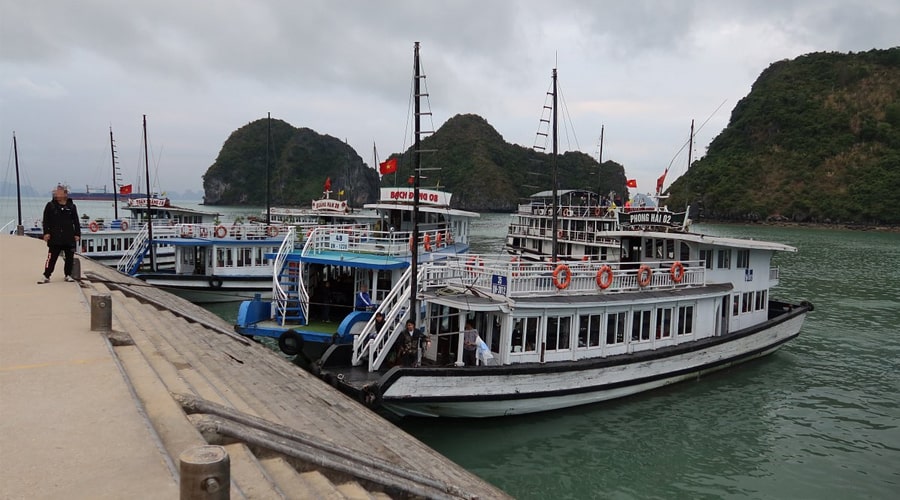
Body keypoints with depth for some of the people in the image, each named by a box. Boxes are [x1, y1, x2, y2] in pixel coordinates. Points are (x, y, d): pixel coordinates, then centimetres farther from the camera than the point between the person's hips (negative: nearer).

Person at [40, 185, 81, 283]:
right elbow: (46, 220, 3)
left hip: (69, 238, 2)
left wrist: (77, 234, 3)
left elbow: (76, 222, 9)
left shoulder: (71, 206, 8)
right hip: (55, 237, -2)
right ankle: (46, 275, 1)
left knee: (70, 257, 6)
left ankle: (68, 275, 17)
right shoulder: (50, 205, 4)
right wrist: (46, 232, -5)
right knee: (52, 257, -4)